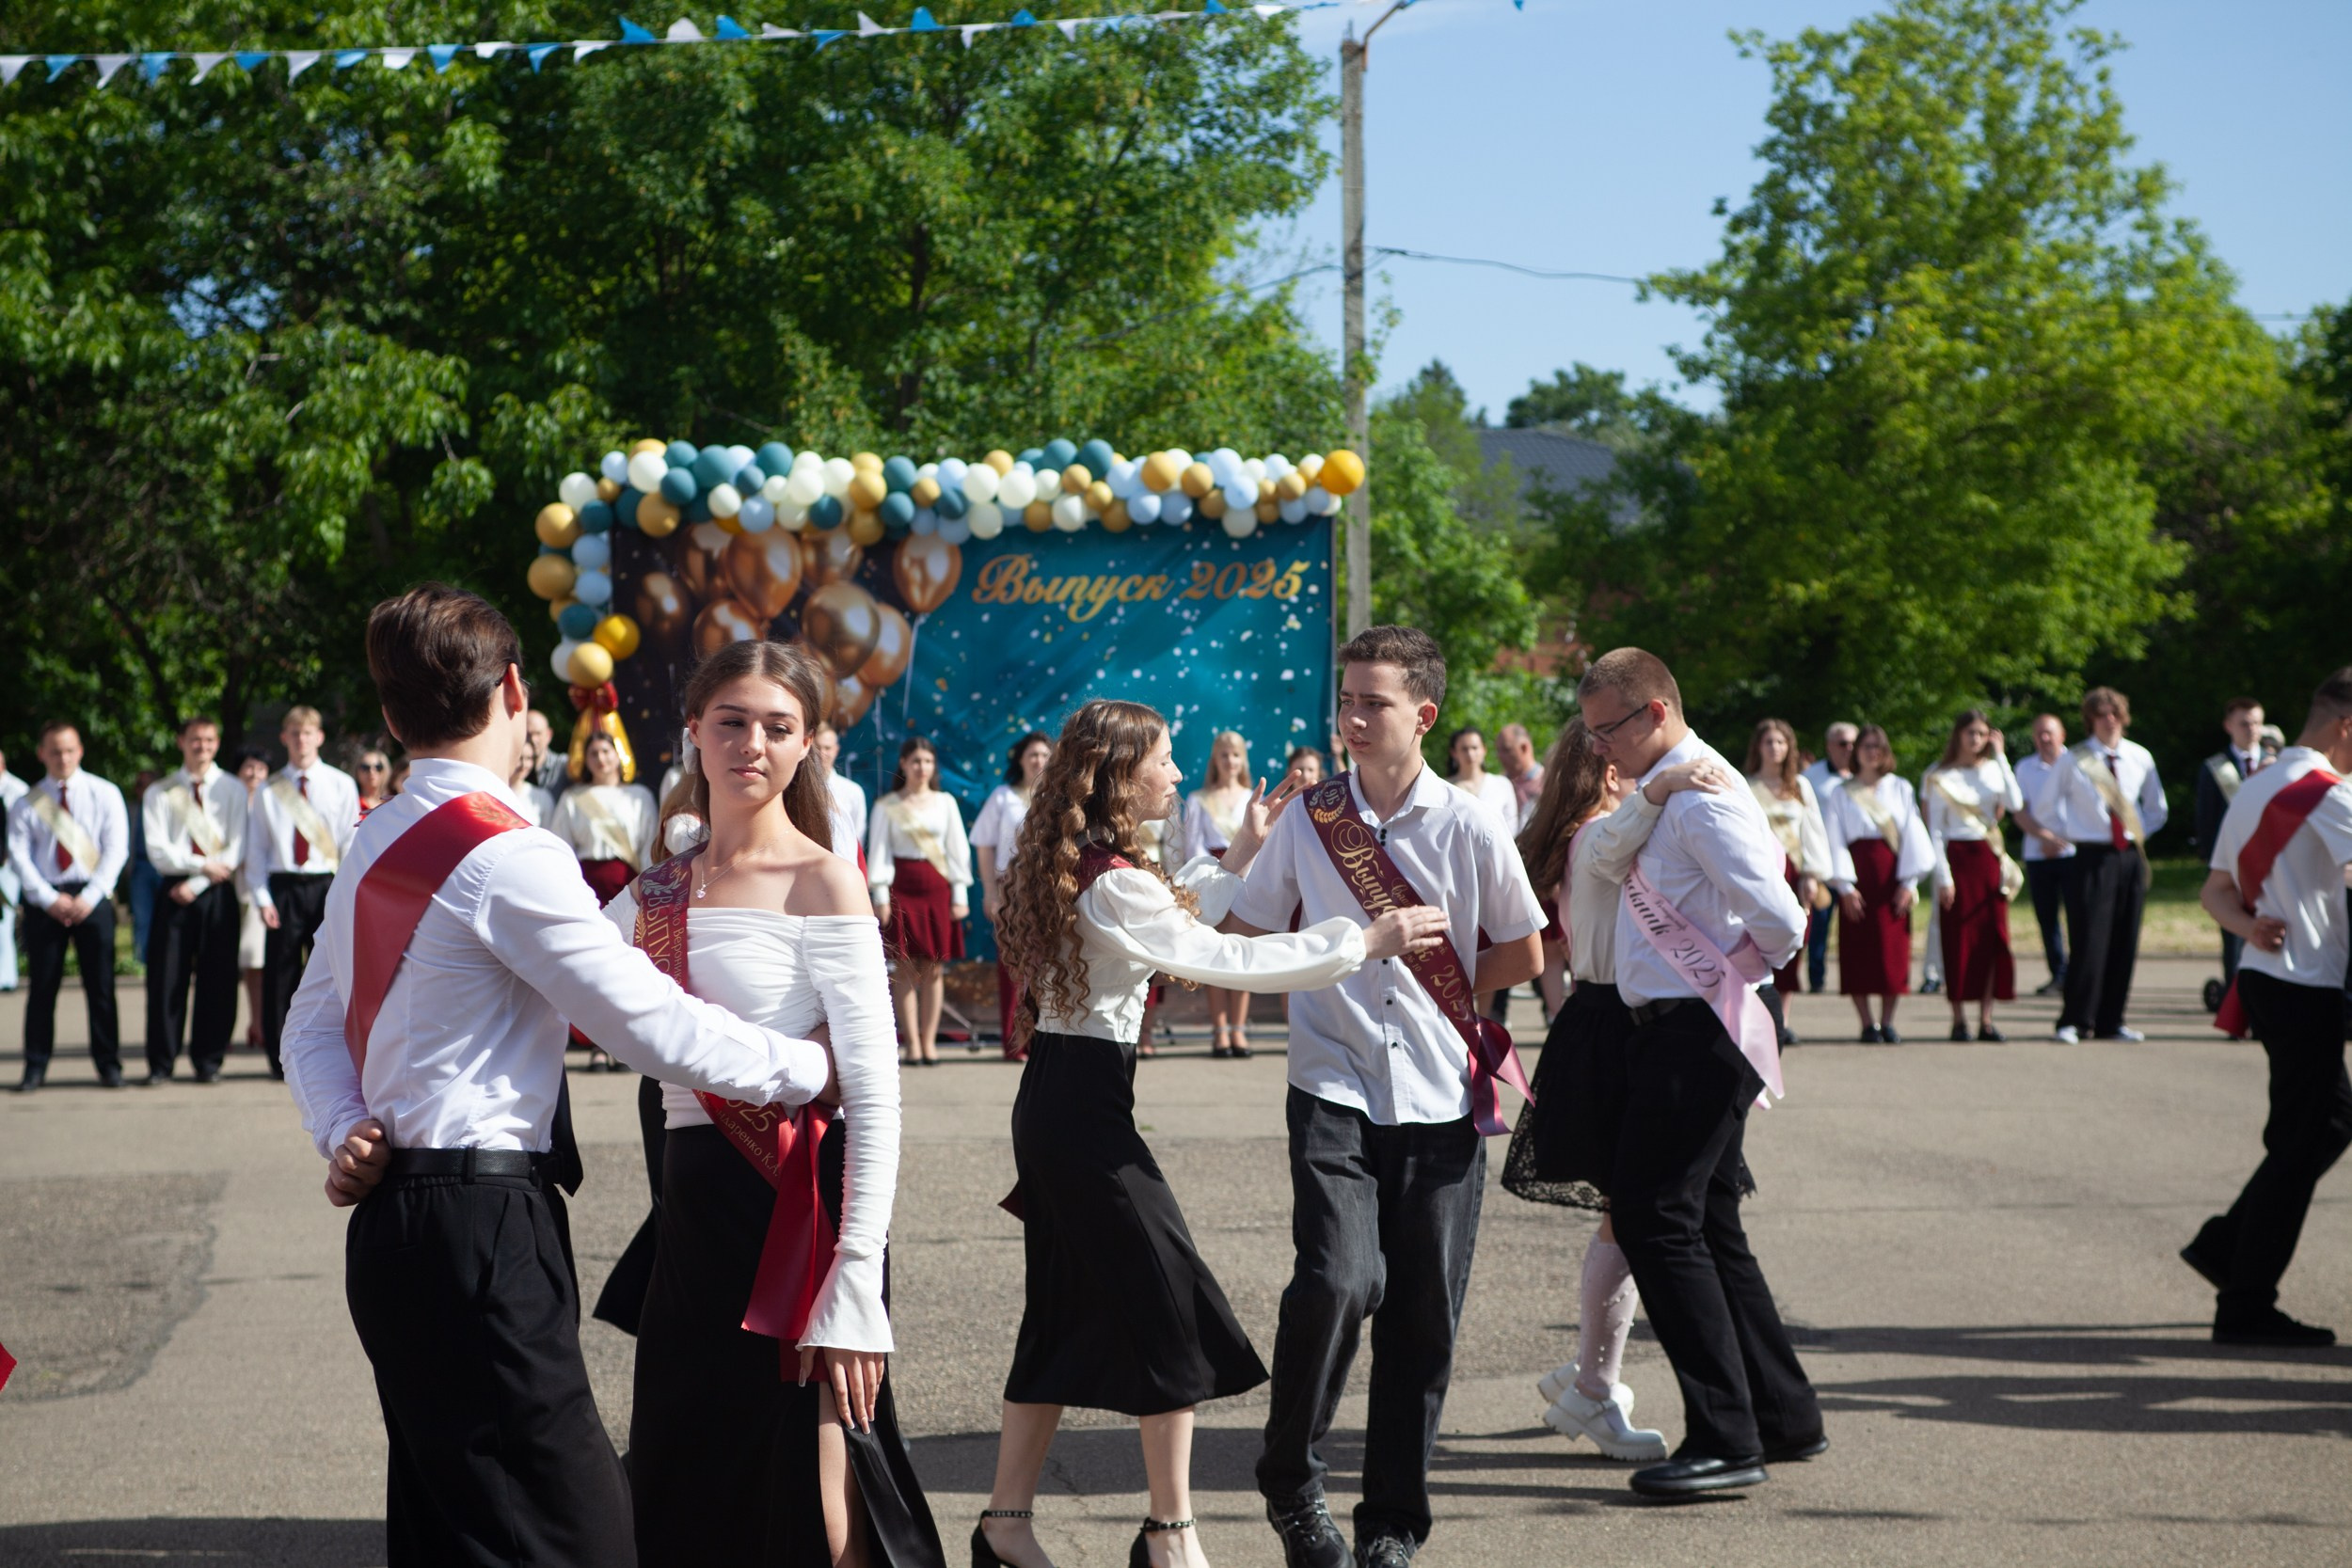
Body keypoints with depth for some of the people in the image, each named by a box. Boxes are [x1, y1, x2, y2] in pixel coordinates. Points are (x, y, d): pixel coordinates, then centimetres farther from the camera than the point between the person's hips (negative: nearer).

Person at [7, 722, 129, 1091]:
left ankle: (108, 1064, 5)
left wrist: (90, 897, -11)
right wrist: (49, 899, -11)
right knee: (42, 987, 1)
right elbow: (19, 856, 2)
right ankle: (36, 1067, 6)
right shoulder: (27, 804, 9)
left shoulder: (104, 794, 6)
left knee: (101, 985, -1)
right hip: (44, 901, 1)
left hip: (93, 899, -1)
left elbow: (116, 848, -1)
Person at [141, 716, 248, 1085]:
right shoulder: (159, 793, 8)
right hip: (175, 892, 0)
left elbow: (237, 850, 0)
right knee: (167, 980, -3)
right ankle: (161, 1064, 2)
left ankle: (208, 1062, 7)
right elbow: (158, 851, -2)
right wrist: (202, 866, -15)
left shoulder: (232, 789, 8)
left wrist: (196, 885, -10)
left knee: (217, 980, -1)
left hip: (218, 893, 0)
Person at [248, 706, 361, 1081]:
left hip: (326, 885, -1)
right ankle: (281, 1059, 7)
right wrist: (262, 898, -1)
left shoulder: (341, 785, 6)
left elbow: (352, 844, 5)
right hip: (283, 887, 1)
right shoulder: (270, 792, 9)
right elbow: (256, 848, 10)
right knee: (281, 975, 0)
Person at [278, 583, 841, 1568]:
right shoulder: (507, 857, -15)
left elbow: (314, 1026, 19)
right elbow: (658, 1031, -15)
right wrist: (811, 1070, -4)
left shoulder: (374, 847, 13)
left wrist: (344, 1130, 3)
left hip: (394, 1223, 10)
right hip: (484, 1228, -10)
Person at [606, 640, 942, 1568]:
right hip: (693, 1205, 6)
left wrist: (855, 1287, -19)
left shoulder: (821, 883, -8)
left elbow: (875, 1094, -13)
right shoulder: (660, 889, 11)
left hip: (797, 1204, -6)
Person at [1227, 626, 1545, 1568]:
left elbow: (1523, 957, 10)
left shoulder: (1468, 828, 0)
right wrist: (1341, 977, 1)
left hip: (1442, 1099, 1)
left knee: (1422, 1314, 3)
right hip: (1334, 1092, -1)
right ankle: (1290, 1481, 1)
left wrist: (1437, 993, 5)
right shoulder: (1309, 820, 2)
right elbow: (1245, 940, 12)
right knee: (1338, 1279, -19)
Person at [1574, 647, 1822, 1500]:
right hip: (1672, 1032, 11)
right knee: (1707, 1226, 15)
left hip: (1695, 1035, -11)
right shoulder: (1662, 793, 14)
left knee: (1654, 1217, -11)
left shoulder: (1701, 799, -17)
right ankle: (1783, 1417, 25)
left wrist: (1734, 972, -4)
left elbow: (1780, 920, -21)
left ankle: (1726, 1439, -10)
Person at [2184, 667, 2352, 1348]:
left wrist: (2249, 926, -2)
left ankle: (2223, 1243, 18)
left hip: (2266, 975, 10)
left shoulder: (2256, 784, 16)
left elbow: (2216, 891, 16)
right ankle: (2245, 1308, 0)